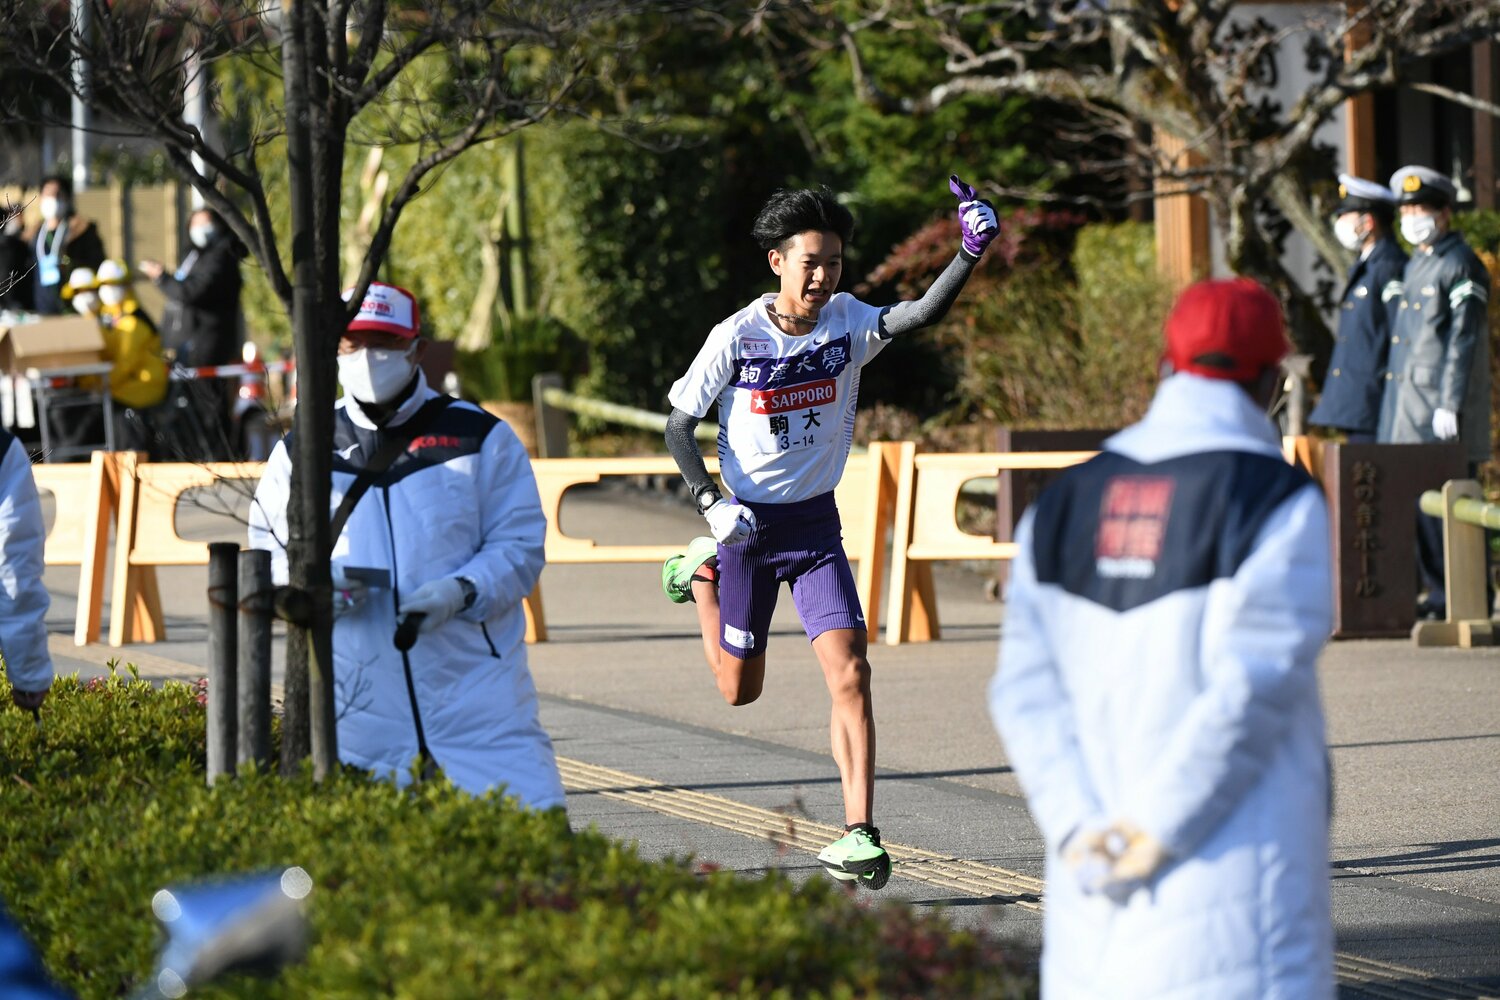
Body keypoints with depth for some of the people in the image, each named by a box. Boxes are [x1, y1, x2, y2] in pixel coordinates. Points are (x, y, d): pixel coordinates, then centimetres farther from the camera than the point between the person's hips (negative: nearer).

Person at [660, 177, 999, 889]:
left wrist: (970, 255, -41)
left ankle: (859, 834, -12)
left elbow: (922, 314, -26)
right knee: (740, 690, 14)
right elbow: (679, 426, -5)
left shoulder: (847, 321, -8)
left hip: (817, 524, 1)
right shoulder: (737, 337, -14)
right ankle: (702, 572, 42)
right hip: (749, 523, -1)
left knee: (850, 675, -15)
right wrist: (711, 504, -18)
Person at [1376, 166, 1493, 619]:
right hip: (1408, 404, 9)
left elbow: (1463, 340, -14)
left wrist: (1449, 406, -19)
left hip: (1441, 412, -9)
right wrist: (1394, 407, 19)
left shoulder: (1462, 266, -8)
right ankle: (1440, 593, 15)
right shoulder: (1415, 265, 18)